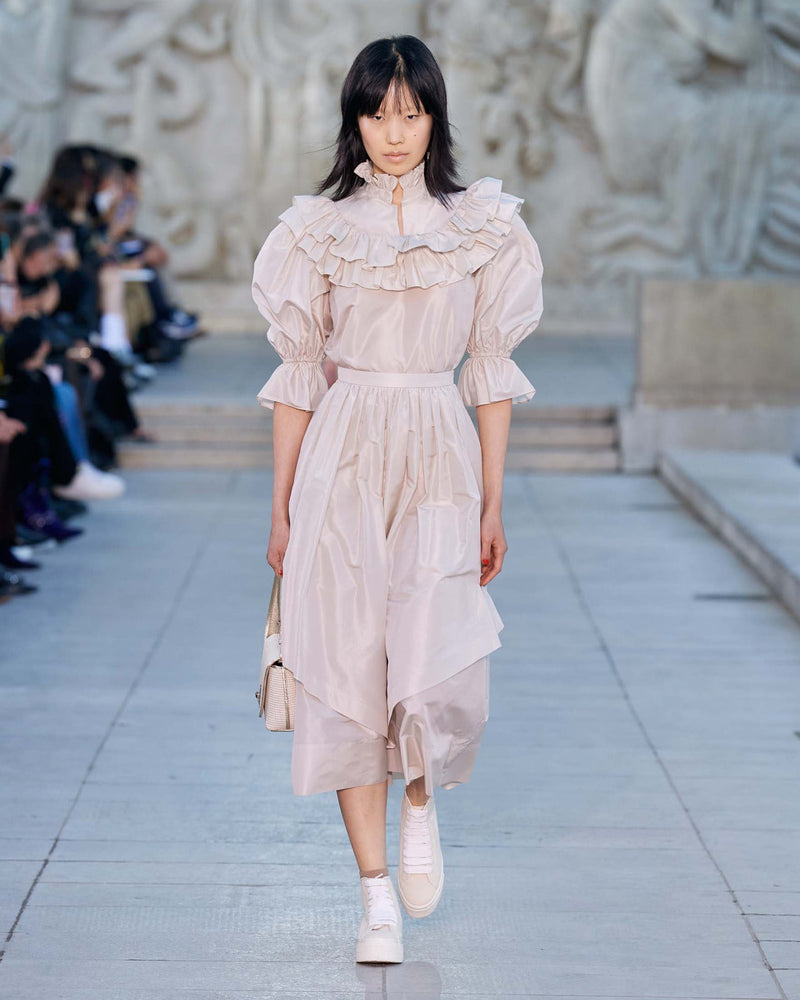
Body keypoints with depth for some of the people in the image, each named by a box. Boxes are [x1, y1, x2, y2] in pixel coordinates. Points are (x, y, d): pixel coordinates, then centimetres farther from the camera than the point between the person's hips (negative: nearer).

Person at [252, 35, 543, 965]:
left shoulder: (481, 228, 6)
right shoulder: (320, 230, 5)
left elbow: (491, 375, 7)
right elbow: (297, 377, 7)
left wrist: (493, 506, 5)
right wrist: (281, 509, 5)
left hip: (441, 466, 0)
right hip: (343, 464, 1)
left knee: (436, 678, -12)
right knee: (349, 671, -1)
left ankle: (420, 800, 23)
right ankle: (377, 897, 8)